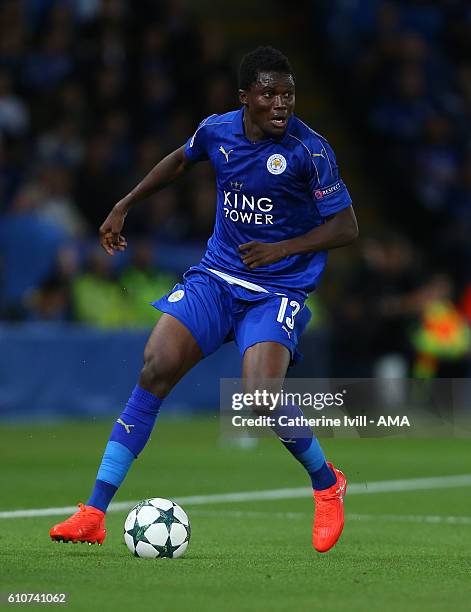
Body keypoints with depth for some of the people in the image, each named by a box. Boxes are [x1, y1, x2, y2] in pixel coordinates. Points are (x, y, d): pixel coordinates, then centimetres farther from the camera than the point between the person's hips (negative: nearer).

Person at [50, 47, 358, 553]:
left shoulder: (307, 149, -15)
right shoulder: (217, 130, -2)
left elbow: (346, 227, -8)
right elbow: (181, 160, 23)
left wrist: (284, 248, -20)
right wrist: (123, 206, 24)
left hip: (277, 291, -4)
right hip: (215, 278, 4)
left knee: (261, 398, -25)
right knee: (156, 368, -15)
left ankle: (327, 485, 7)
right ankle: (94, 514, -12)